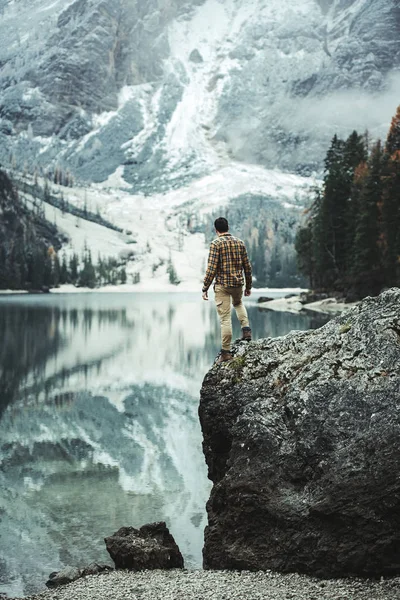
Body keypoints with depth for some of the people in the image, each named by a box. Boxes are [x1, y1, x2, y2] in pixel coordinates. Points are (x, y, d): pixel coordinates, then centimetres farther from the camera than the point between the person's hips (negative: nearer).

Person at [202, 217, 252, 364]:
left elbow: (212, 268, -15)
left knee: (225, 318, -2)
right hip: (238, 283, 5)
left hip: (222, 285, -4)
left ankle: (226, 352, 0)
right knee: (238, 303, 35)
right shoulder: (240, 243, 6)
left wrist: (205, 288, -8)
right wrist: (248, 286, 20)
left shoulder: (216, 244, -9)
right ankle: (246, 328, 18)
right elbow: (247, 266, 9)